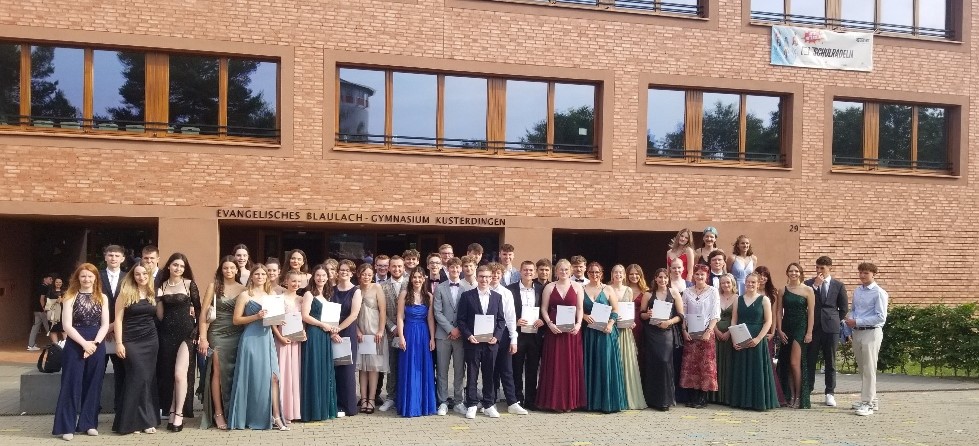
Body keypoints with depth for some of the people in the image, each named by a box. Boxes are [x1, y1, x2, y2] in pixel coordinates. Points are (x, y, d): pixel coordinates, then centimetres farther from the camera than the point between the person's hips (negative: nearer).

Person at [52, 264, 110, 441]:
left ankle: (88, 423, 14)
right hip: (75, 345, -2)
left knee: (93, 385, 6)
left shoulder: (102, 298, 7)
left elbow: (105, 325, 3)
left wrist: (94, 343, -12)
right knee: (72, 385, -3)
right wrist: (84, 343, -16)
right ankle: (67, 426, 2)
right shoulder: (71, 297, 0)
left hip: (97, 345, 3)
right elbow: (67, 325, -7)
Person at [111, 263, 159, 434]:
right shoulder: (126, 293, -3)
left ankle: (146, 420, 12)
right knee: (140, 377, -9)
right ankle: (135, 420, 3)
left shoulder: (153, 294, 9)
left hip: (151, 341, 4)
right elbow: (118, 319, -5)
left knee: (148, 379, 3)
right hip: (131, 341, -4)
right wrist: (119, 343, -11)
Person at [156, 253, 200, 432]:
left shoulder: (190, 284, 0)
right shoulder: (161, 286, 7)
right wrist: (158, 299, -8)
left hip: (185, 332, -3)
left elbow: (198, 309, 2)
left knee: (180, 373, -13)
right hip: (167, 333, 4)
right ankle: (172, 413, 16)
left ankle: (179, 414, -4)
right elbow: (160, 315, 6)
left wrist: (198, 331, -3)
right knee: (168, 375, 7)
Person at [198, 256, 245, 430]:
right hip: (217, 335, -2)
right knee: (218, 372, -4)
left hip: (237, 336, 2)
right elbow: (204, 313, 0)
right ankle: (218, 413, 4)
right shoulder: (213, 287, 3)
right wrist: (203, 338, -8)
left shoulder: (242, 289, 7)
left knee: (234, 374, 1)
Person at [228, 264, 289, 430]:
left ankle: (276, 417, -2)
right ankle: (252, 418, 8)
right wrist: (256, 317, -15)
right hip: (251, 339, -5)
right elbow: (236, 320, -4)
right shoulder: (245, 295, 0)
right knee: (253, 377, -3)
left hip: (267, 338, 5)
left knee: (273, 377, -4)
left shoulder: (271, 296, 15)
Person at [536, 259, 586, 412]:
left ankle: (570, 400, 11)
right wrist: (550, 324, -11)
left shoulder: (577, 286, 6)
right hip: (554, 330, 0)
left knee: (571, 365, 2)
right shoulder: (549, 287, 6)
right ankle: (555, 401, 7)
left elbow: (580, 309, 3)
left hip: (572, 330, 0)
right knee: (555, 365, 1)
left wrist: (578, 324, -11)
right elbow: (544, 309, 3)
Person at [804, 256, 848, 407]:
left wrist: (834, 321, 5)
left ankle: (829, 393, 12)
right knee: (810, 361, 0)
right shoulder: (808, 284, 5)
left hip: (831, 327, 0)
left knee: (830, 362, 6)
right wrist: (815, 286, -12)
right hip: (813, 327, 0)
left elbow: (843, 308, 10)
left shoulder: (838, 285, 6)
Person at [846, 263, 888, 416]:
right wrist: (850, 319, -2)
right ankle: (871, 400, 26)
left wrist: (857, 322, -17)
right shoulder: (857, 291, 11)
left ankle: (867, 404, -3)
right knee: (862, 368, 14)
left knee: (869, 369, -6)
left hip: (871, 332, -7)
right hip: (857, 332, 7)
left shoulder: (879, 293, -11)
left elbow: (881, 317, -15)